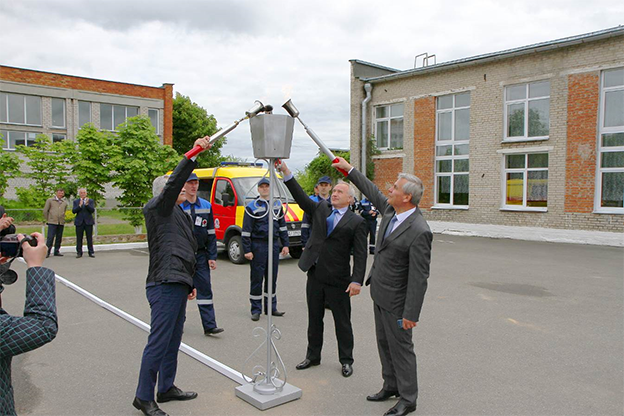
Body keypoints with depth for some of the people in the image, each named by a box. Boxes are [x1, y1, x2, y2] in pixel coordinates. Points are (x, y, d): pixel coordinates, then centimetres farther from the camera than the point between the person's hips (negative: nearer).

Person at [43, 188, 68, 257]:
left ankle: (57, 251, 14)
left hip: (61, 223, 3)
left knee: (59, 238, 5)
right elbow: (45, 211, 6)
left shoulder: (65, 203, 14)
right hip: (52, 222, -3)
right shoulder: (50, 200, 6)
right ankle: (47, 252, -5)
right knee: (50, 237, -9)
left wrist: (62, 219, 10)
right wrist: (47, 220, 5)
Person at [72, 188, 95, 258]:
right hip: (79, 222, 1)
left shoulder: (90, 201, 7)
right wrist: (79, 205, -18)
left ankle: (91, 252, 6)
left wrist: (87, 204, -21)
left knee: (89, 238, 1)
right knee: (79, 238, 1)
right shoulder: (76, 201, 9)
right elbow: (73, 211, -4)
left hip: (88, 222, -1)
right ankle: (79, 253, 7)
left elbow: (92, 210, -7)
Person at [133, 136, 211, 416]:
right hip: (164, 285, -10)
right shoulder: (157, 209, -4)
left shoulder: (180, 215, 23)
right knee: (158, 342, -5)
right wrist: (193, 154, -30)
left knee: (173, 341, 17)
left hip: (178, 286, 10)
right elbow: (173, 183, -23)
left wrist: (189, 283, 28)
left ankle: (167, 388, 29)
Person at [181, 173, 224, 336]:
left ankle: (210, 325, 0)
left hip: (200, 254, 3)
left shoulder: (206, 206, 7)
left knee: (205, 288, -2)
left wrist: (212, 257, 4)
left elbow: (211, 233, 9)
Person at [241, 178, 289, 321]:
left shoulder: (277, 205, 11)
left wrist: (285, 244, 10)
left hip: (274, 245, 5)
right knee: (256, 278, 0)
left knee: (272, 277, 11)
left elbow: (282, 225, 16)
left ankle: (271, 307, 22)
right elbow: (246, 230, -6)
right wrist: (247, 250, -11)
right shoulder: (252, 207, -4)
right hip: (258, 246, -5)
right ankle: (256, 309, 10)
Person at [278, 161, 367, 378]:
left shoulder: (356, 222, -5)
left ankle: (346, 360, 25)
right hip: (315, 276, 4)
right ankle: (313, 356, 33)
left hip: (338, 280, -4)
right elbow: (300, 197, -2)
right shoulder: (321, 209, 7)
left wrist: (357, 280, -19)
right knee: (314, 319, 17)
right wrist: (286, 172, -11)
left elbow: (360, 254, -10)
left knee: (342, 322, 8)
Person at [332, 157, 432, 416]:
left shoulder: (419, 232, -27)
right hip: (380, 294, 9)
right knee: (384, 343, 21)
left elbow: (419, 277, -25)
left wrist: (411, 313, -23)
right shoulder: (390, 210, -3)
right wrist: (349, 170, 20)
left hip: (396, 300, -9)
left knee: (400, 347, 5)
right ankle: (391, 386, 39)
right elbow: (373, 193, 17)